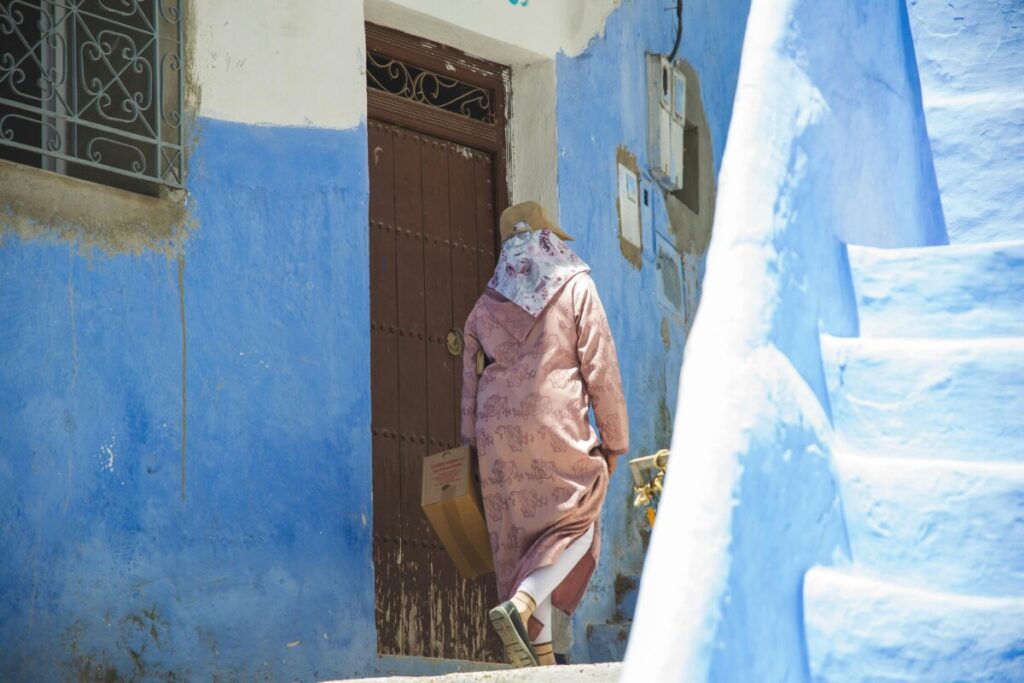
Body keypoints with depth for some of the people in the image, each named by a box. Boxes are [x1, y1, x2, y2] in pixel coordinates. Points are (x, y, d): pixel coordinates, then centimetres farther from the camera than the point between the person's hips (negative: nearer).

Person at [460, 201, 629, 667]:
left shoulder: (486, 304, 15)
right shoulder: (576, 289, 3)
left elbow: (470, 383, 13)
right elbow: (601, 368, -2)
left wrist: (473, 447, 17)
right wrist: (613, 439, 4)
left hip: (497, 433, 4)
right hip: (556, 425, -4)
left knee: (520, 538, 8)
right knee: (576, 526, 5)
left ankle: (540, 653, 5)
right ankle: (519, 606, -19)